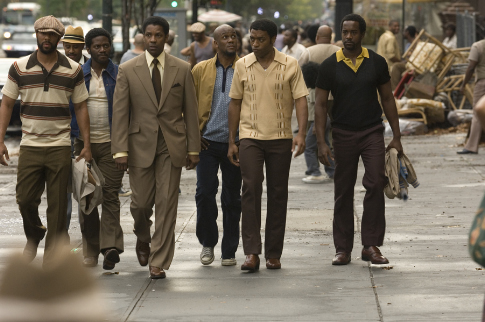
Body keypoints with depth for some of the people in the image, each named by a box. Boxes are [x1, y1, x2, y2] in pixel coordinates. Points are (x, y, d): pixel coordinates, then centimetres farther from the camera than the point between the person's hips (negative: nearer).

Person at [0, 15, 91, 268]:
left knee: (57, 206, 0)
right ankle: (33, 237, 27)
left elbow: (81, 108, 7)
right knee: (25, 199, -3)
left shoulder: (73, 70, 4)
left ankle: (52, 259, 6)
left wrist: (86, 144, 1)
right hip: (30, 146, 0)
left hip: (60, 147, 0)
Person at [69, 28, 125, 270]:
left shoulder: (120, 75, 3)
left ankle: (110, 246, -17)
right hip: (84, 143, 3)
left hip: (111, 143, -2)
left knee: (109, 195, -10)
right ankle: (90, 251, 13)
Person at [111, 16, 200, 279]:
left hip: (171, 146, 0)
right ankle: (143, 237, 35)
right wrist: (120, 150, -8)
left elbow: (190, 110, 6)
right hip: (140, 144, 0)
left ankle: (158, 262, 4)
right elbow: (120, 112, -1)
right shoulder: (127, 70, 1)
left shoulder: (182, 69, 4)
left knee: (166, 203, -3)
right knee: (141, 203, 2)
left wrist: (193, 148, 2)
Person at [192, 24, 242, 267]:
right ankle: (208, 243, 15)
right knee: (204, 193, -6)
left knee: (232, 198, 5)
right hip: (207, 142, 0)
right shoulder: (200, 70, 6)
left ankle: (229, 251, 14)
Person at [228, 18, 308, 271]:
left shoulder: (290, 65, -1)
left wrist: (301, 133, -18)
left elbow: (300, 100, -3)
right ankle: (252, 253, -14)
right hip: (250, 137, 0)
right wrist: (231, 141, 8)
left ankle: (273, 254, 11)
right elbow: (235, 103, 10)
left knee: (278, 194, 4)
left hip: (281, 138, 0)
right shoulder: (242, 65, 4)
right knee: (251, 190, -12)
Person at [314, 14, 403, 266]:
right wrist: (321, 143, -8)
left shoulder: (376, 62, 2)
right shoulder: (330, 65, -1)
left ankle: (371, 245, -6)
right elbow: (320, 104, 0)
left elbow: (387, 98, 9)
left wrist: (396, 136, 5)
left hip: (372, 132, 0)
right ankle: (343, 249, 11)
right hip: (343, 134, 0)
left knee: (375, 184, -11)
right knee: (343, 192, 4)